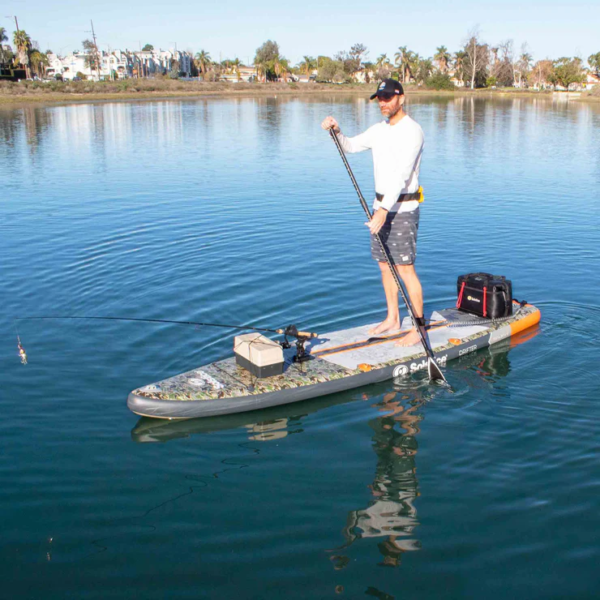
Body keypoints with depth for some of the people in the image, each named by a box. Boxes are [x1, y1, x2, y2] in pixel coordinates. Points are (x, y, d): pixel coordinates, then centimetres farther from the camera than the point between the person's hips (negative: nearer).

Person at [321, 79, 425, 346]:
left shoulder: (412, 131, -15)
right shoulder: (379, 129, 12)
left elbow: (402, 174, -25)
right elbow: (350, 146, 17)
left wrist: (385, 210, -34)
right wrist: (336, 131, -5)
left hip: (403, 208, -8)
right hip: (381, 204, 8)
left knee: (405, 269, -8)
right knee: (385, 265, 14)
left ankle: (419, 327, 0)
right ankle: (392, 318, 27)